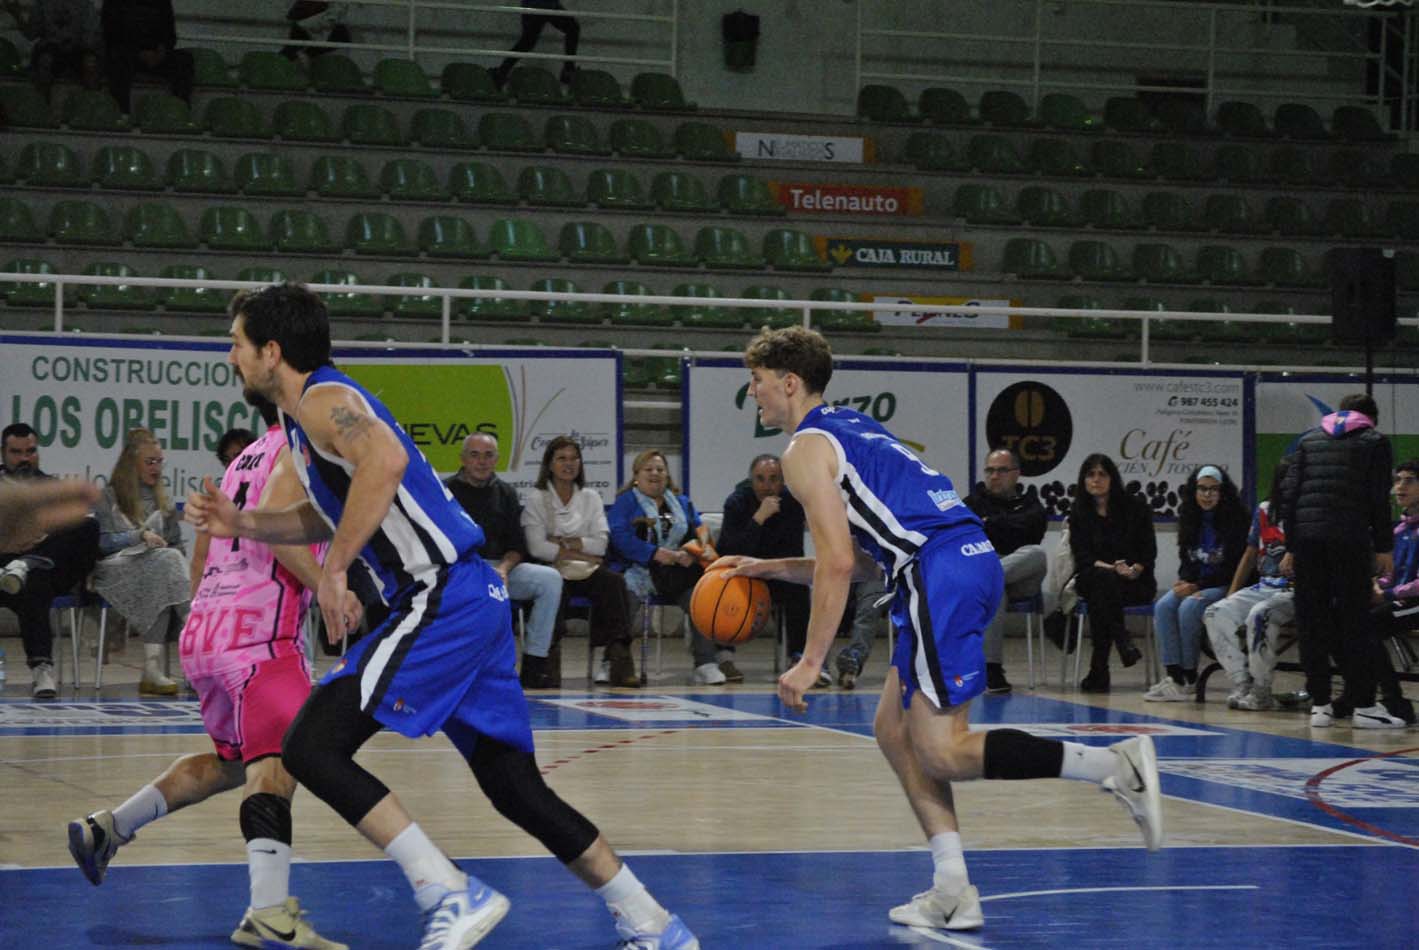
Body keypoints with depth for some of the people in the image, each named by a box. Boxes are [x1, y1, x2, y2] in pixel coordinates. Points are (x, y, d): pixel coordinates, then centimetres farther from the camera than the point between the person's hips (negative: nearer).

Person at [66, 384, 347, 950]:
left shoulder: (244, 460, 27)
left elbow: (200, 559, 30)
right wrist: (328, 587, -24)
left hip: (202, 629, 9)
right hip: (259, 631, -9)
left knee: (232, 759, 26)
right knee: (277, 759, -21)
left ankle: (107, 829, 22)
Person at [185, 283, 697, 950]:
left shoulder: (323, 398, -9)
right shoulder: (304, 417, 21)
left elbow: (386, 457, -31)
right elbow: (327, 517, 35)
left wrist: (335, 567, -27)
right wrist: (241, 525, 21)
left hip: (442, 599, -10)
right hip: (467, 598, 10)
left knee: (312, 746, -13)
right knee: (515, 787, 13)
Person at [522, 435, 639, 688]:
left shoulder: (591, 498, 19)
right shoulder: (537, 501, 8)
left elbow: (601, 544, 6)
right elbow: (537, 548, -6)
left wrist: (563, 543, -5)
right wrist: (580, 552, -8)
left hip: (586, 572, 3)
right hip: (553, 572, -3)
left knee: (614, 581, -31)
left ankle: (618, 656, -38)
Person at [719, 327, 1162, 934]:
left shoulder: (806, 450, 0)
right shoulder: (852, 428, 28)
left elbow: (837, 567, -11)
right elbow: (860, 561, 29)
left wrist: (810, 663, -9)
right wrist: (771, 569, 31)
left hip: (940, 575, -10)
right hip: (974, 557, 10)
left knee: (941, 751, -9)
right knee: (895, 730, 14)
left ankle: (1115, 764, -21)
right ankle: (953, 892, 8)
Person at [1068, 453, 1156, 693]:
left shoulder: (1135, 507, 5)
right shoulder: (1078, 513, 9)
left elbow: (1149, 550, 1)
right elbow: (1081, 556, -2)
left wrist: (1134, 570, -19)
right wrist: (1110, 568, -20)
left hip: (1135, 583, -2)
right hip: (1092, 579, 2)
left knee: (1099, 594, -35)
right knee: (1101, 579, -37)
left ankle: (1099, 670, -39)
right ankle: (1122, 642, -44)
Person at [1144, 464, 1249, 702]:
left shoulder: (1237, 519, -8)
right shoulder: (1191, 520, 11)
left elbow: (1234, 568, -12)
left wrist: (1198, 586, -15)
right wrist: (1184, 582, -5)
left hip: (1223, 586, -6)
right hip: (1192, 584, 6)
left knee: (1189, 607, -31)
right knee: (1163, 606, -22)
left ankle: (1188, 673, -19)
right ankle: (1173, 676, -29)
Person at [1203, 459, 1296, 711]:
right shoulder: (1264, 511, 13)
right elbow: (1250, 555, 20)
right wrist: (1231, 594, 13)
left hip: (1295, 591, -6)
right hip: (1264, 586, 6)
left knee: (1259, 615, -34)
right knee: (1216, 613, -14)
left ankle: (1261, 691, -22)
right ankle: (1241, 684, -15)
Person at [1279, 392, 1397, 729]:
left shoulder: (1309, 439, 18)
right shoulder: (1375, 442, 9)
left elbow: (1290, 492, 11)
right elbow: (1379, 499, 1)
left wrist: (1291, 546, 11)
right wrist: (1384, 547, 5)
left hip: (1306, 537, 3)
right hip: (1350, 537, -3)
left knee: (1311, 622, 5)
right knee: (1355, 621, 1)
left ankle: (1319, 704, 4)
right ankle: (1362, 703, 0)